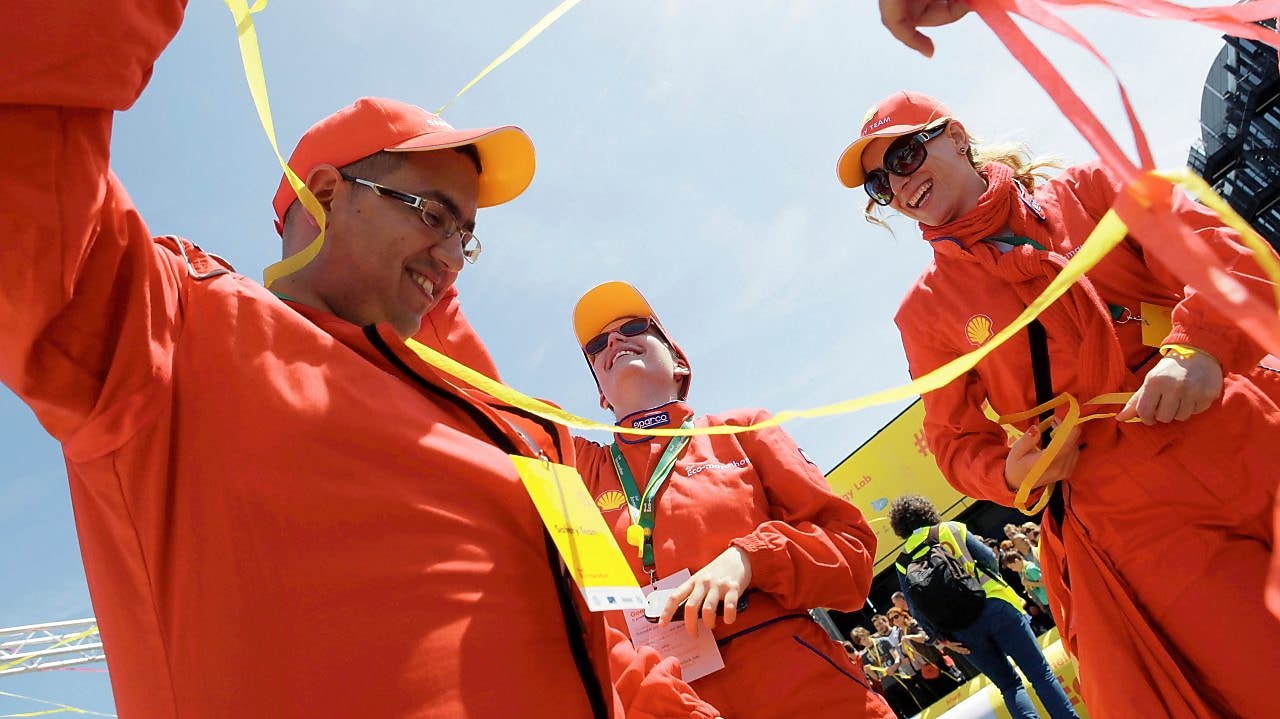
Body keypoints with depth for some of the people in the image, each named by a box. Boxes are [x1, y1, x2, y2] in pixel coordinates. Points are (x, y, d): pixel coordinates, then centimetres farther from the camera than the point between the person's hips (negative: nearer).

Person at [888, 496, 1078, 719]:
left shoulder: (903, 562, 8)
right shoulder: (950, 529, 6)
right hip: (993, 605, -2)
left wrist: (940, 636, 7)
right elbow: (988, 558, 2)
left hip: (961, 630, 2)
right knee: (1041, 675, 6)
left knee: (1010, 686, 17)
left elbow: (917, 609, 1)